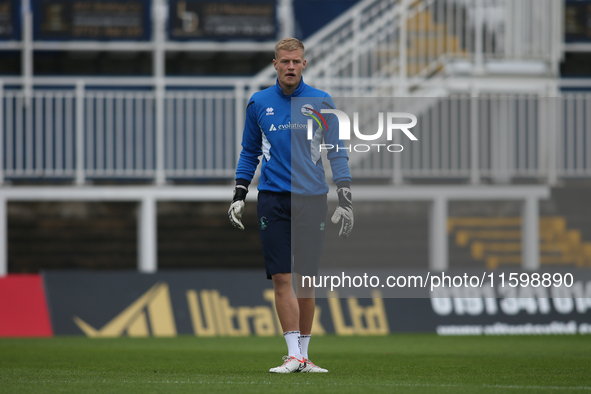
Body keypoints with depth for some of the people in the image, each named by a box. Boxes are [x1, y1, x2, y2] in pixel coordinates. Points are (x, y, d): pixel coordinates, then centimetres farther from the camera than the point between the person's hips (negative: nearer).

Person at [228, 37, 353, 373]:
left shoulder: (321, 103, 2)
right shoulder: (259, 104, 6)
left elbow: (337, 153, 4)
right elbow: (250, 153, 16)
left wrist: (346, 200, -3)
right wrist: (239, 195, 8)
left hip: (312, 199, 0)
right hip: (273, 198, 0)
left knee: (305, 279, 3)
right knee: (283, 278, -9)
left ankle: (303, 355, 12)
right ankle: (293, 355, -11)